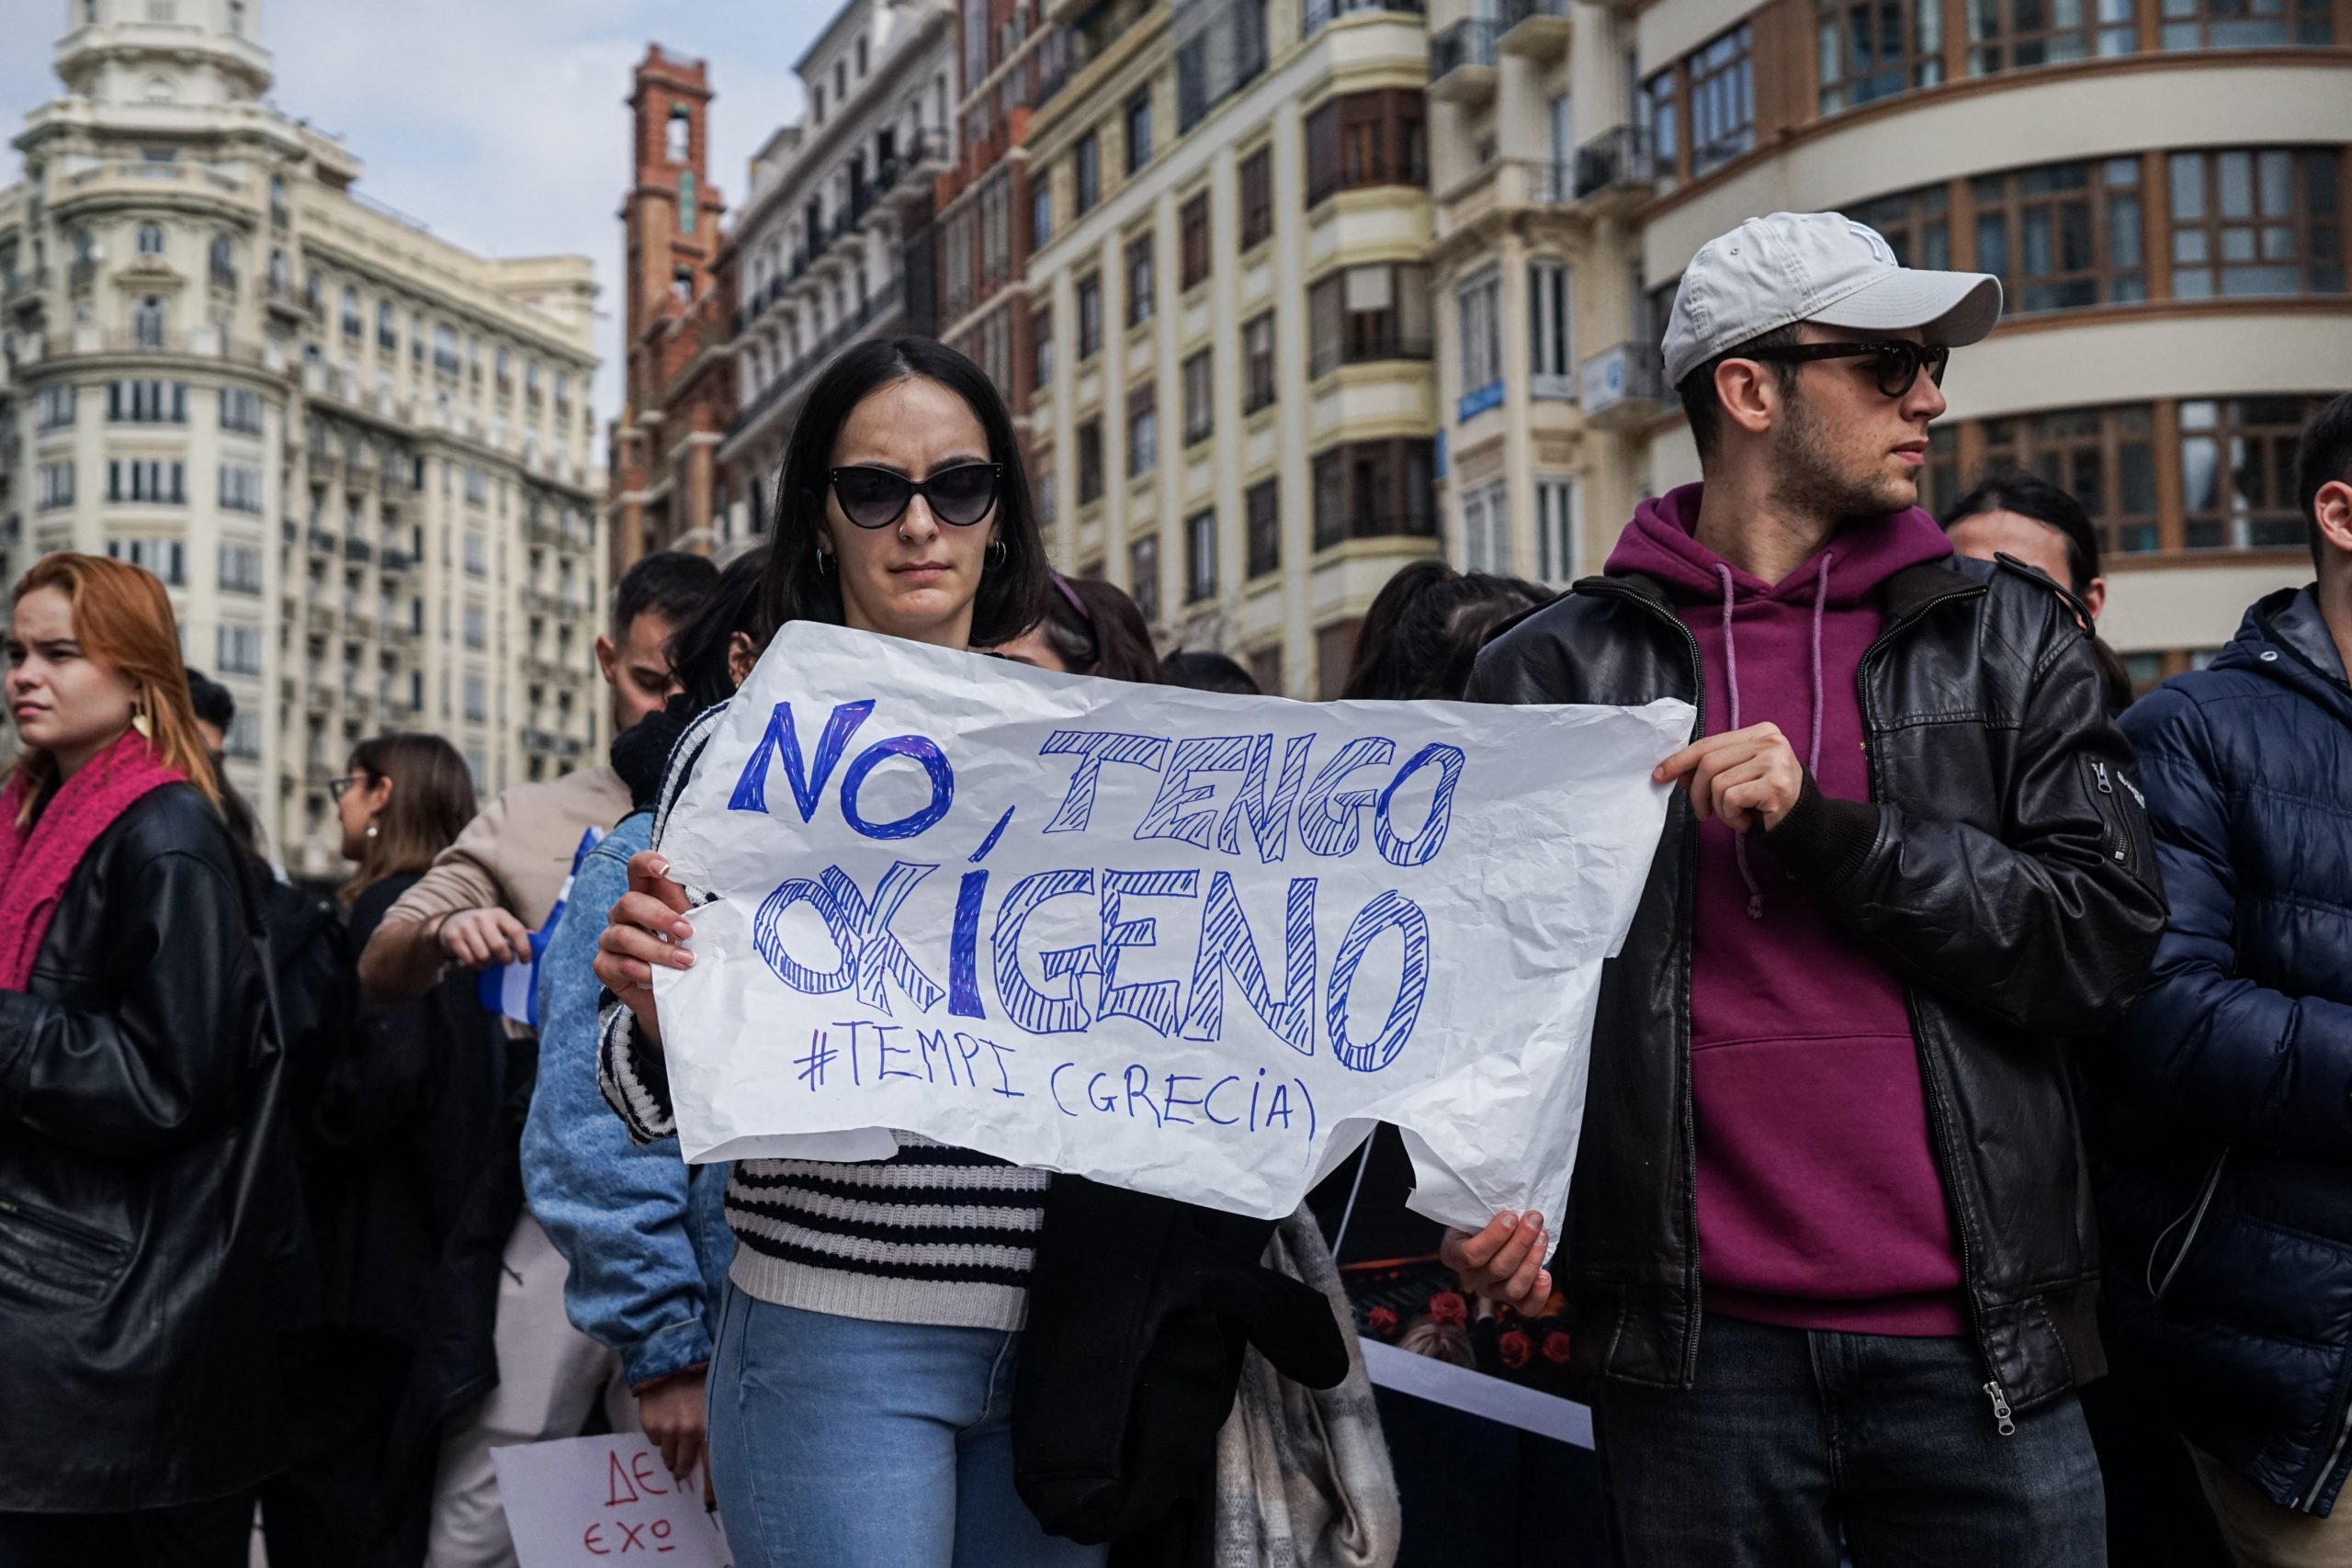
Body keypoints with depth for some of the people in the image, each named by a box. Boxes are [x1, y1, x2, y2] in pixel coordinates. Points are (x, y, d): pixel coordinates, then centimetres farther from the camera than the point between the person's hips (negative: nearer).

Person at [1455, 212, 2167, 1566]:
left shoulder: (2007, 639, 7)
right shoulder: (1556, 673, 4)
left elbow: (2106, 940, -1)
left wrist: (1829, 829, -12)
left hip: (1975, 1350, 1)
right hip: (1698, 1352, -1)